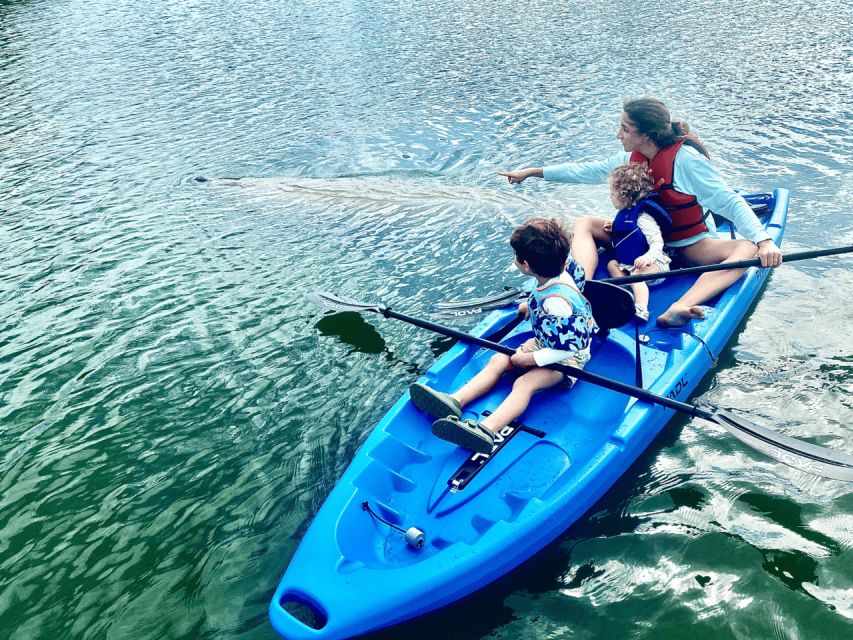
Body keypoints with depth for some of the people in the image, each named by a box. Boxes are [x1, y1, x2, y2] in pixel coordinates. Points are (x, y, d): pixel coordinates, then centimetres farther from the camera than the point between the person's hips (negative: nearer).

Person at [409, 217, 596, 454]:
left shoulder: (556, 303, -33)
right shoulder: (558, 275, -5)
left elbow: (567, 347, -32)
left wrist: (532, 358, -26)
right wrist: (530, 305, 24)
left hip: (568, 355, -10)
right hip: (543, 343, 10)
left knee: (524, 383, -32)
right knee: (498, 360, -7)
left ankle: (485, 431, -55)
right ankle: (455, 401, -21)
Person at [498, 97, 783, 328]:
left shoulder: (685, 158, -22)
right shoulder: (634, 157, -3)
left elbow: (730, 201, -25)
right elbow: (590, 171, 7)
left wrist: (764, 240, -38)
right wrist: (533, 172, 9)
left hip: (690, 245, -5)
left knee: (747, 250, -34)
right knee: (585, 224, -7)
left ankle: (679, 307, -62)